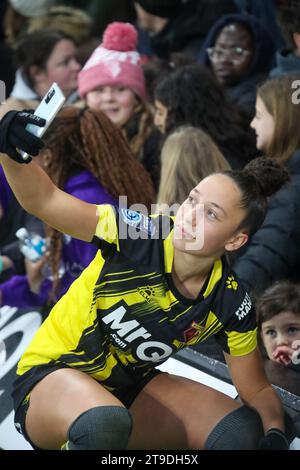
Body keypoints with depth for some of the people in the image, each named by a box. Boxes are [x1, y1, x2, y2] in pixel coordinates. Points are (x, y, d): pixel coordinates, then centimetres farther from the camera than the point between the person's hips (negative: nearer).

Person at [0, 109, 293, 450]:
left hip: (130, 388, 4)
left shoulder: (231, 303, -10)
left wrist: (275, 434, -21)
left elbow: (257, 391, 1)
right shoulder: (139, 236, -21)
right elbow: (43, 200, -26)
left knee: (242, 430, -19)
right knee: (106, 421, -40)